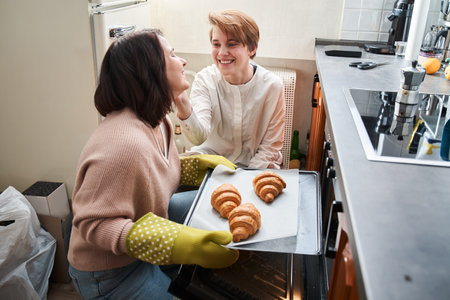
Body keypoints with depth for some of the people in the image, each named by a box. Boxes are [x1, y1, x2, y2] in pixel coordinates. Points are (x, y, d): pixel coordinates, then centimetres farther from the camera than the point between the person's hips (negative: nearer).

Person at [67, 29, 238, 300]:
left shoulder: (157, 120, -4)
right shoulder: (122, 144, -36)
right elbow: (94, 223, -32)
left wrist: (197, 163, -4)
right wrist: (179, 243, -40)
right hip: (111, 271, -9)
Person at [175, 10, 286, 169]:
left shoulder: (272, 85, -12)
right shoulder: (204, 79, -11)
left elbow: (271, 145, -4)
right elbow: (200, 137, -25)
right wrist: (185, 110, -45)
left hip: (257, 165, 1)